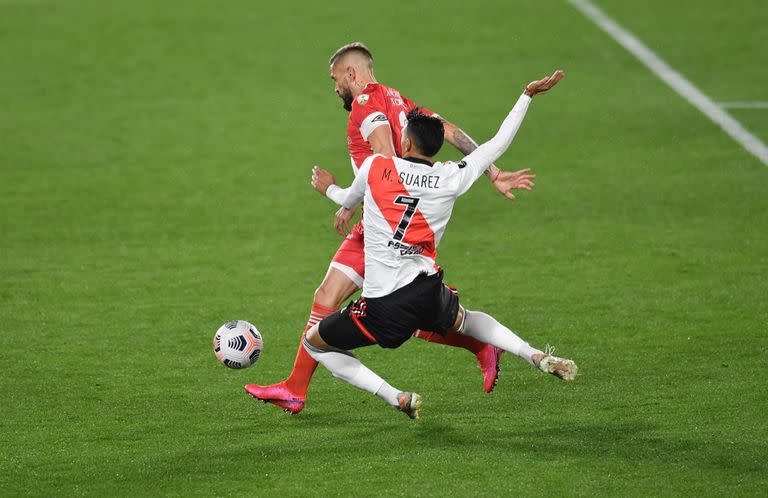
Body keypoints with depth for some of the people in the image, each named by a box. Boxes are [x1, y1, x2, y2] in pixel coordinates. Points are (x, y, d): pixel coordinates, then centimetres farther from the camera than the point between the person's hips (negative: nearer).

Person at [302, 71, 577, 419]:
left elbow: (350, 198, 23)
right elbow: (498, 143, 16)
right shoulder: (451, 179, 2)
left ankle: (397, 399, 3)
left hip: (383, 309, -4)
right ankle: (538, 358, 23)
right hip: (430, 295, 4)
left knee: (314, 343, 15)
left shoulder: (375, 166, -1)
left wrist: (344, 208, 48)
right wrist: (528, 95, 27)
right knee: (461, 319, 39)